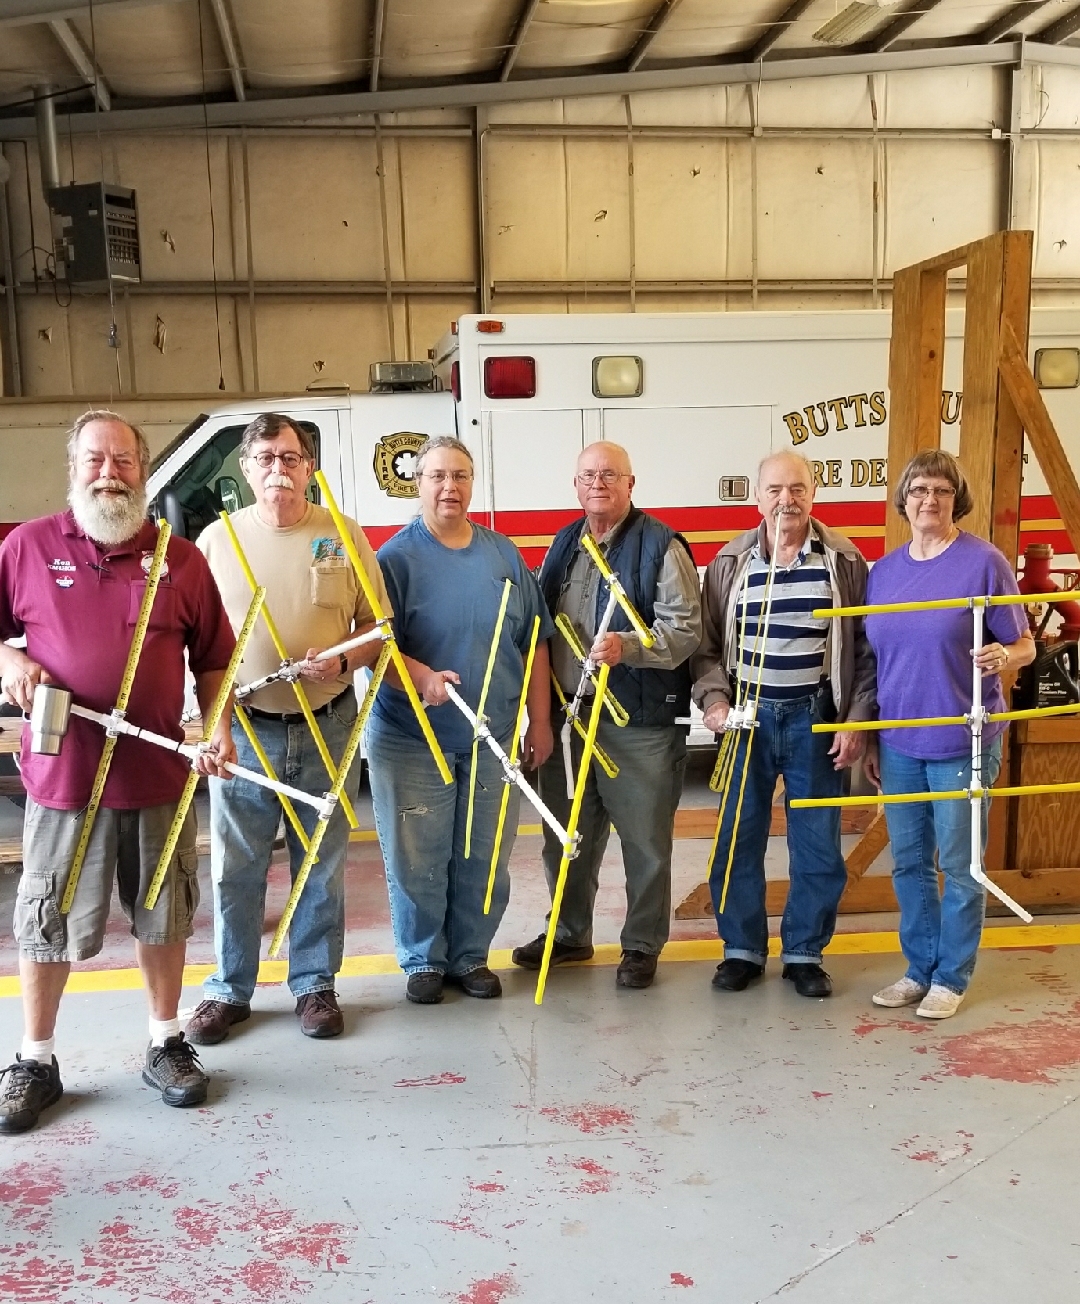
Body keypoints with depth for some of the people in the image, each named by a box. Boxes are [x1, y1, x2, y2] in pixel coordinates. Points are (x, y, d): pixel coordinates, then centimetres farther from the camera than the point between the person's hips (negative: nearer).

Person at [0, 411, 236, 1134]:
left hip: (158, 776, 1)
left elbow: (213, 659, 7)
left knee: (163, 916, 13)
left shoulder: (182, 558, 2)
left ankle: (167, 1045, 31)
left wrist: (220, 731, -5)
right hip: (62, 775, -1)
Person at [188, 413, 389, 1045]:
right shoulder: (218, 538, 2)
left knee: (322, 867, 11)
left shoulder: (343, 536, 2)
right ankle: (230, 990, 24)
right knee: (236, 869, 8)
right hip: (242, 729, 0)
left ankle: (316, 985, 26)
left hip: (327, 729, 0)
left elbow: (375, 625, 4)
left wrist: (342, 660, -17)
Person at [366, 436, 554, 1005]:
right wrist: (422, 678, -29)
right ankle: (424, 961, 23)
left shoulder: (504, 554, 6)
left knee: (484, 862, 11)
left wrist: (540, 722, 9)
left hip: (493, 739, 3)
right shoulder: (397, 557, -5)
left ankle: (470, 957, 28)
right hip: (411, 739, -3)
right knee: (418, 862, 4)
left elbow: (532, 642, 10)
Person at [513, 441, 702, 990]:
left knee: (645, 841, 5)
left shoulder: (660, 546, -7)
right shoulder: (564, 544, 13)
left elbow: (684, 629, -14)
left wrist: (627, 646, -29)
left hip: (641, 720, -6)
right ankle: (569, 934, 34)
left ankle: (642, 945, 21)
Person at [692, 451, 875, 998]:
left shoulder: (844, 561, 0)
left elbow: (866, 648, 2)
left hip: (815, 717, -1)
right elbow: (707, 644, 6)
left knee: (817, 844, 6)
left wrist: (856, 721, -4)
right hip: (747, 716, 1)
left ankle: (805, 953, 22)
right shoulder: (730, 563, 3)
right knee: (737, 839, 6)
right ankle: (742, 949, 22)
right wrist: (714, 700, -9)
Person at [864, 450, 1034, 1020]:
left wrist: (1002, 657, -27)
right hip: (899, 741, 5)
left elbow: (1025, 646, -3)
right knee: (908, 862, 12)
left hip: (962, 740, -5)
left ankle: (951, 978, 19)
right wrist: (871, 740, 13)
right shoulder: (883, 571, 7)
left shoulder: (983, 562, -8)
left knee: (958, 866, 4)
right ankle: (919, 969, 27)